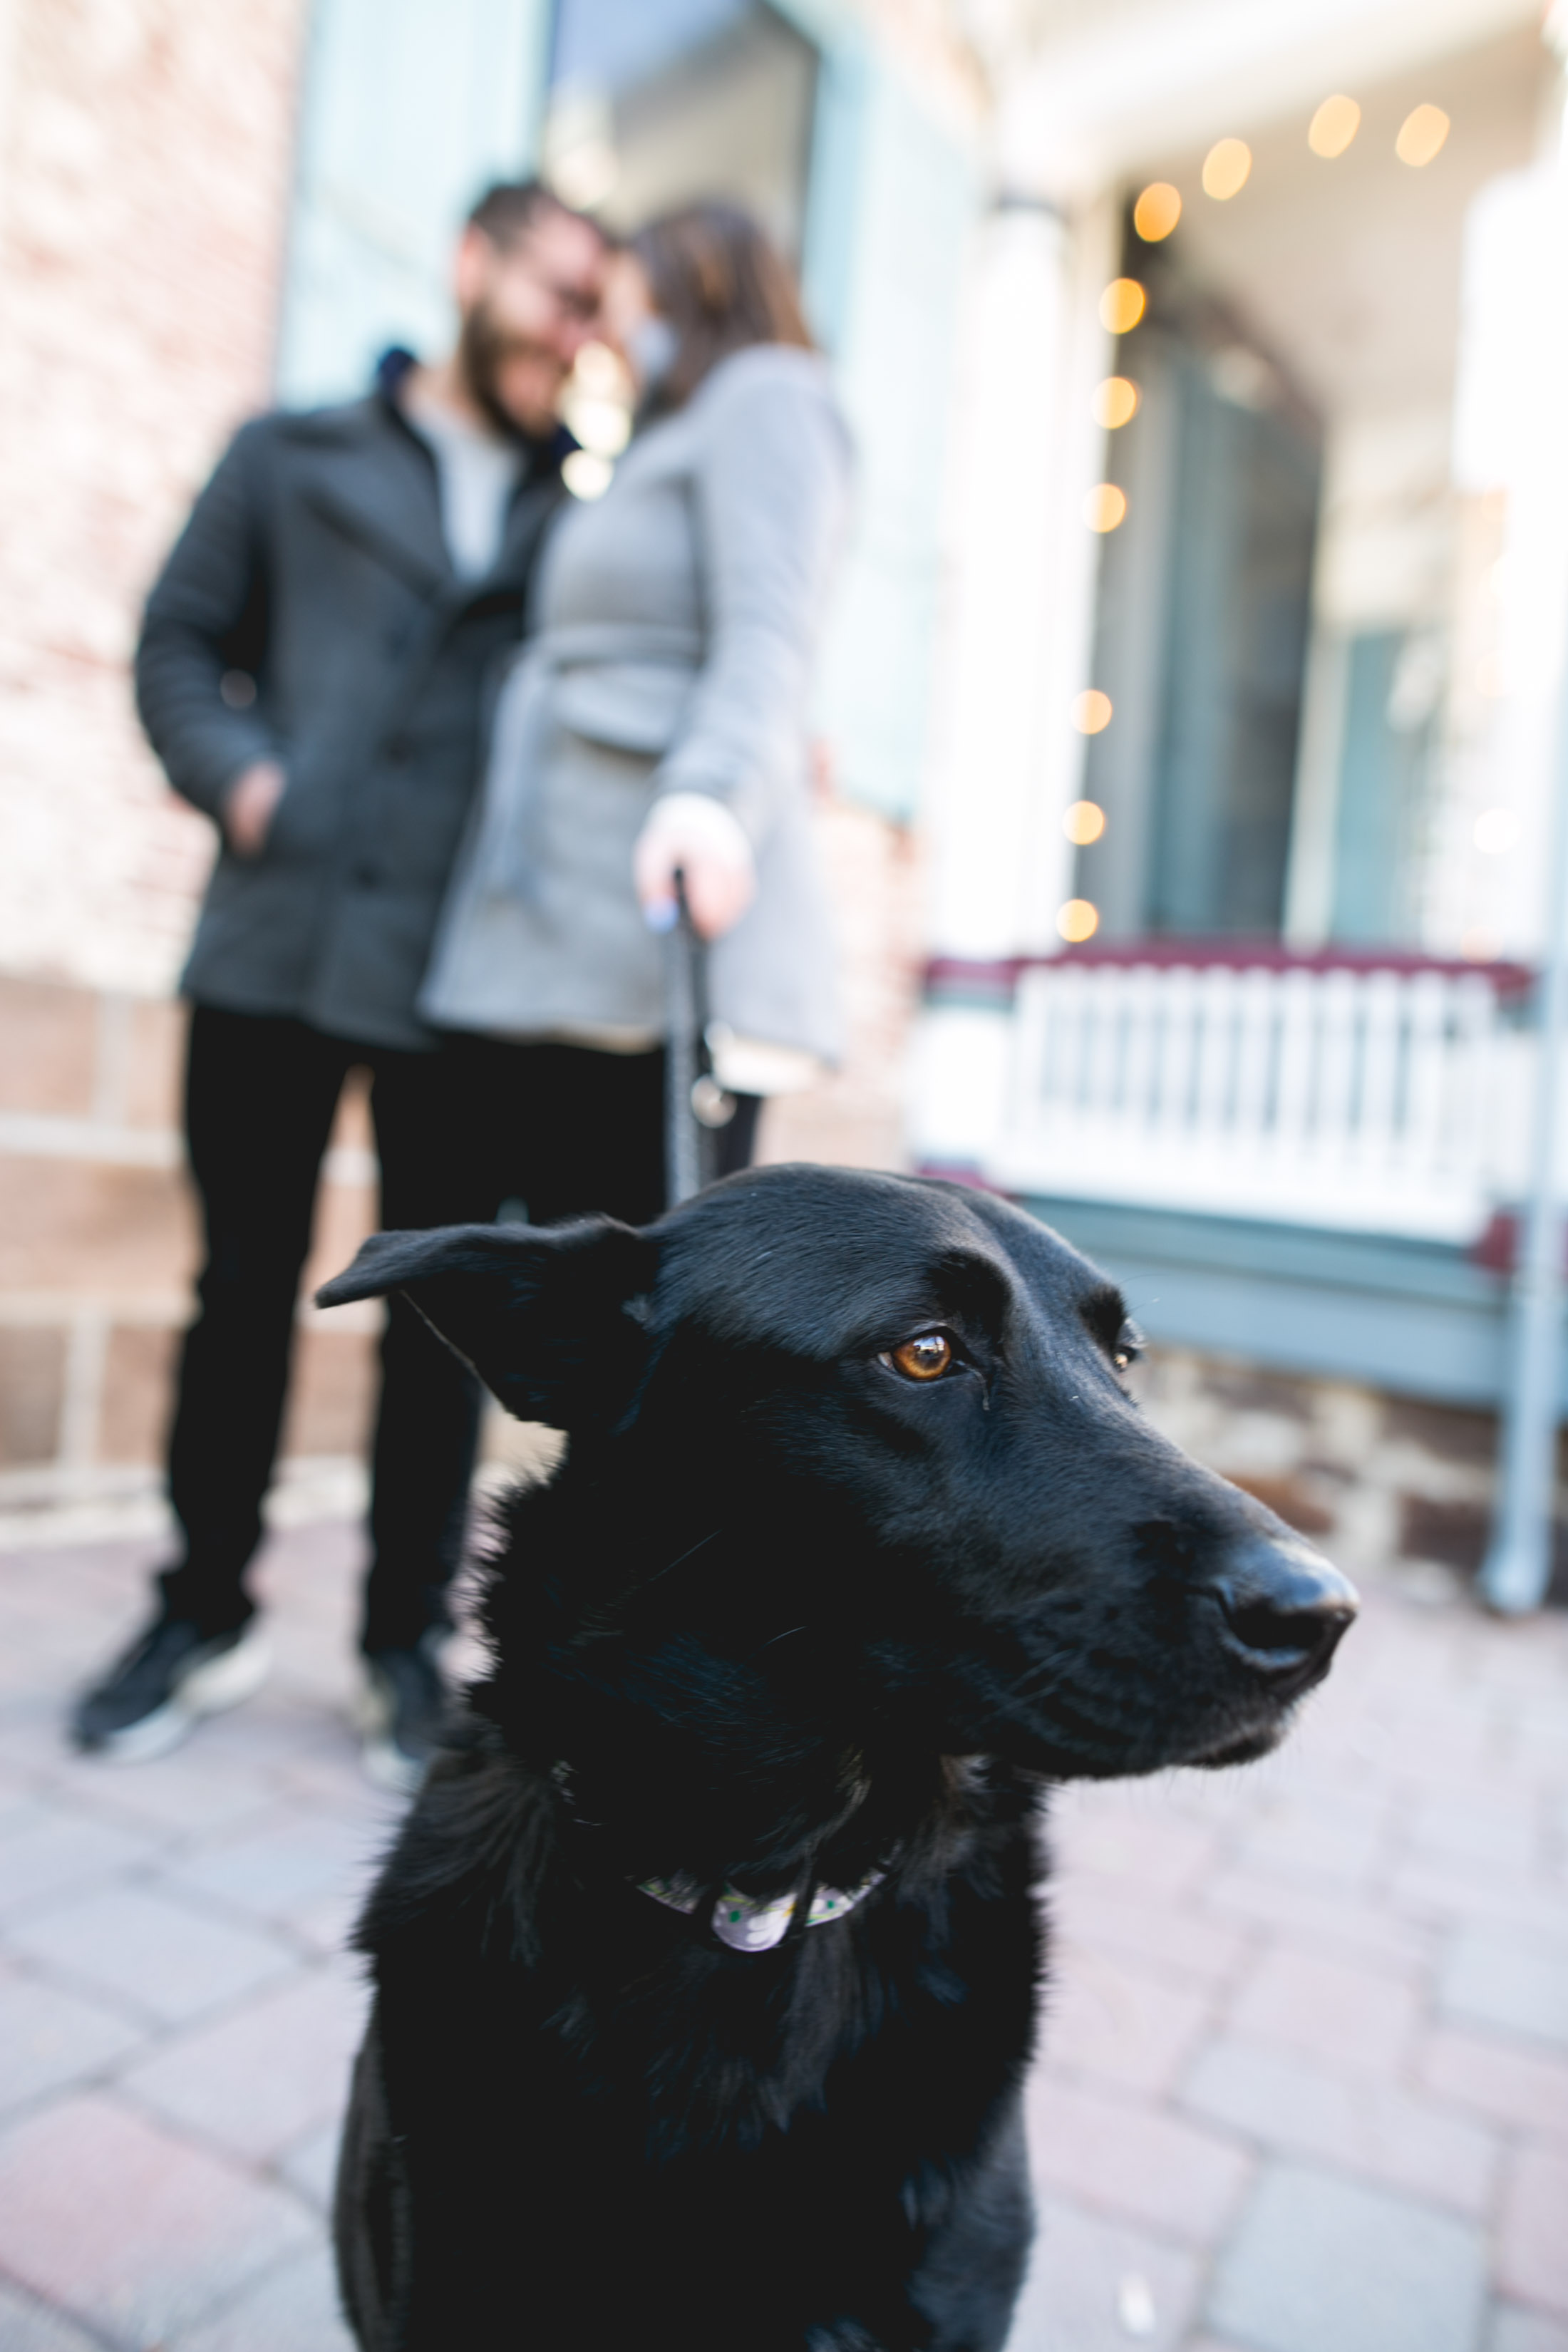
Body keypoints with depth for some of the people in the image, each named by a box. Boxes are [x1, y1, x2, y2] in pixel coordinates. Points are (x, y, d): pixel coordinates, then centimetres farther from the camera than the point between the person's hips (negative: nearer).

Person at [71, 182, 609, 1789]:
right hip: (275, 945, 0)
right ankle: (205, 1614, 24)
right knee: (244, 1286, 6)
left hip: (460, 976, 0)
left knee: (443, 1312, 3)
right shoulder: (297, 458, 16)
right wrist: (235, 772, -4)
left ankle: (408, 1643, 18)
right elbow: (180, 642, 14)